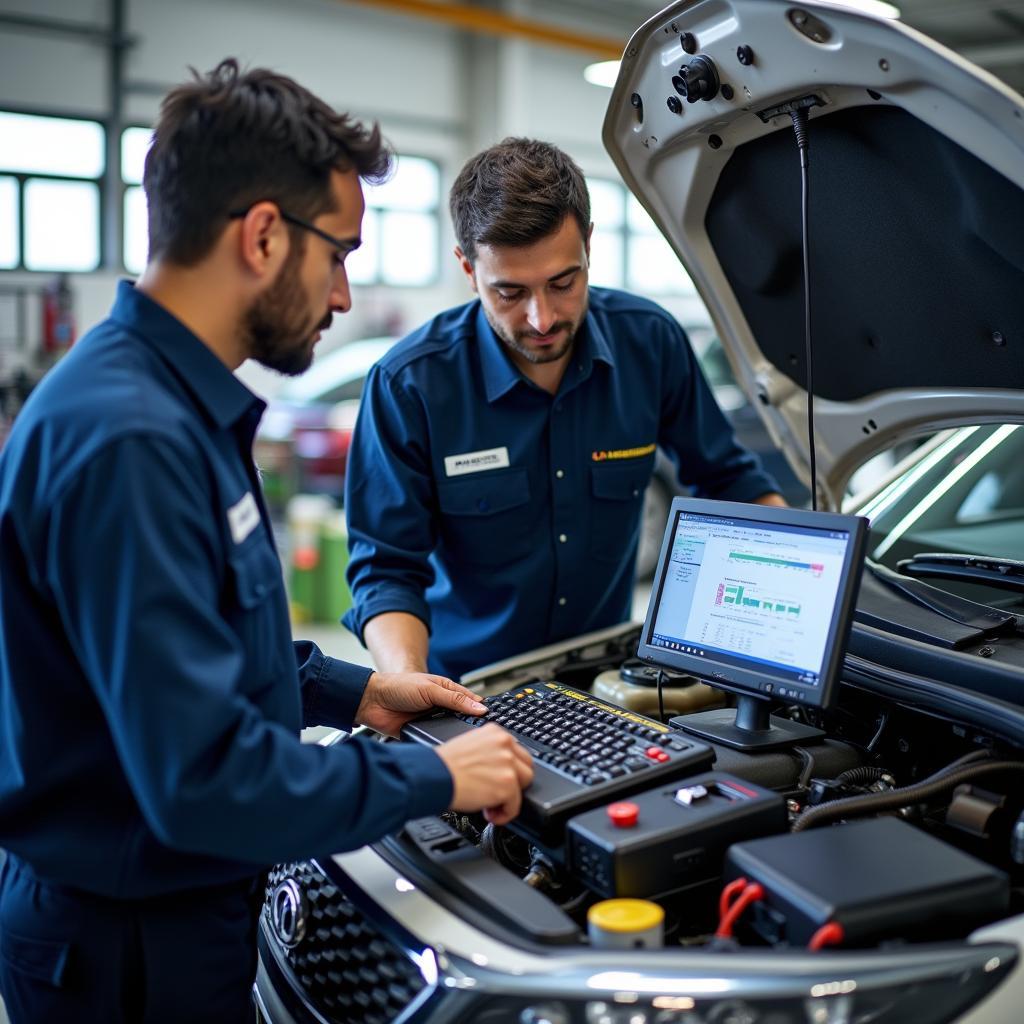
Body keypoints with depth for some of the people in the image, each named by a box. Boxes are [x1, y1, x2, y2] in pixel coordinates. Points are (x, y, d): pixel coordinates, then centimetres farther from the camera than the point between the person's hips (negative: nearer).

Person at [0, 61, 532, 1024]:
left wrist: (350, 690, 8)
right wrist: (433, 778, -20)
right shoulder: (128, 440, -29)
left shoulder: (179, 404, 5)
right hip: (130, 947, -9)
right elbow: (203, 774, -32)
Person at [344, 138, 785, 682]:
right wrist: (408, 684, -29)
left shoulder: (650, 341, -4)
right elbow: (386, 569, -11)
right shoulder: (409, 385, -15)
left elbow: (728, 476, 11)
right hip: (465, 686, -4)